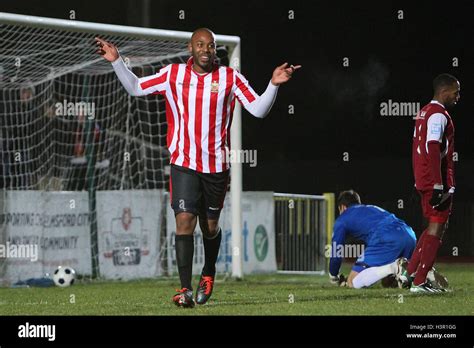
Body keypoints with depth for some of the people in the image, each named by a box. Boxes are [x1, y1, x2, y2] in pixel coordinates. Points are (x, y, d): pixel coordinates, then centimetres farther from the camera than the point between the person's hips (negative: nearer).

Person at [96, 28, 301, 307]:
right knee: (185, 221, -15)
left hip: (217, 166, 1)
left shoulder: (230, 78, -1)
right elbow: (136, 87, 12)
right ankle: (186, 289, -17)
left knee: (210, 226, 13)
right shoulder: (173, 74, 1)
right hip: (184, 165, -1)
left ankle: (209, 275, 40)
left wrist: (274, 85, -18)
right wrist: (117, 61, 1)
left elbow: (259, 109, -3)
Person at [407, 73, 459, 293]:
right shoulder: (439, 115, -14)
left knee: (434, 227, 19)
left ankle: (411, 272, 18)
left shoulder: (424, 112, 17)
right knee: (436, 229, -4)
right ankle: (419, 282, -5)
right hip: (436, 182, -10)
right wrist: (438, 186, -23)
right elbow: (434, 151, -21)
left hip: (423, 182, 10)